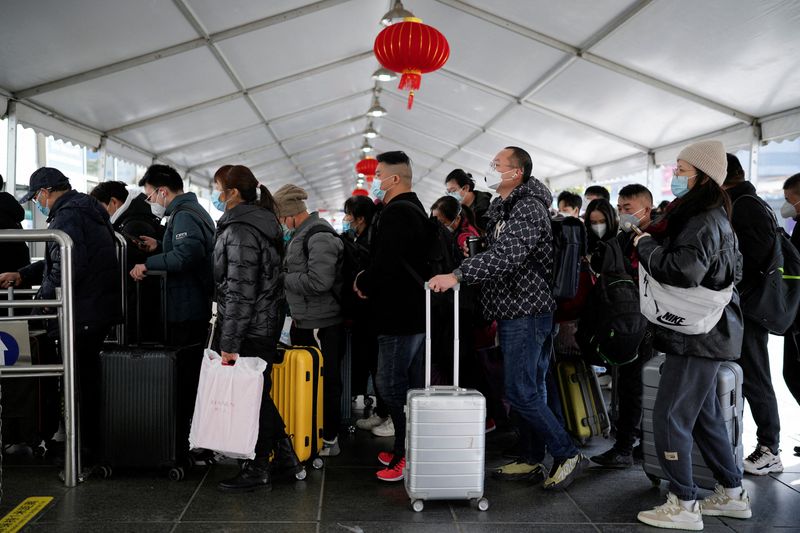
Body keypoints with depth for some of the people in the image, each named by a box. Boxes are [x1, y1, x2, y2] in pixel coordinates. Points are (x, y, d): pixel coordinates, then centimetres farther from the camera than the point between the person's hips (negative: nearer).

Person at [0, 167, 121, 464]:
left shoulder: (66, 216, -14)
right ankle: (93, 445, 27)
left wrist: (41, 300, -11)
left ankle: (86, 450, 10)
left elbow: (65, 269, -24)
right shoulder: (86, 210, 19)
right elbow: (57, 260, 23)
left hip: (83, 314, -10)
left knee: (81, 381, 0)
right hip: (101, 309, 10)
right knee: (89, 378, 17)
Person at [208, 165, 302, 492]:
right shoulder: (262, 223, 13)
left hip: (248, 329, -10)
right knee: (259, 394, 18)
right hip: (267, 323, 10)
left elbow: (240, 293, -22)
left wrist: (229, 343, -20)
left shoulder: (240, 231, -17)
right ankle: (285, 455, 27)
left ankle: (257, 471, 14)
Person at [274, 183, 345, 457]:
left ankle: (330, 441, 15)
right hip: (303, 322, 10)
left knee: (326, 383, 2)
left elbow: (318, 281, -27)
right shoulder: (298, 235, 13)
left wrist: (283, 278, -15)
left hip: (322, 325, -10)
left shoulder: (319, 237, -18)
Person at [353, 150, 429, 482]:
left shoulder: (395, 213, -16)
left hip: (399, 317, -11)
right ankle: (410, 450, 26)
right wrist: (368, 281, 11)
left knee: (392, 387, -3)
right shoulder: (416, 209, 17)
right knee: (413, 387, 15)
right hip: (418, 313, 11)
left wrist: (362, 283, -6)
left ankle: (405, 457, 3)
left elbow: (385, 266, -25)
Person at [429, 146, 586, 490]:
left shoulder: (528, 208, -14)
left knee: (520, 393, -8)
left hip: (526, 311, -10)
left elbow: (505, 256, -29)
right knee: (530, 390, 14)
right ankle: (535, 459, 24)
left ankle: (567, 454, 5)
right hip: (512, 312, 10)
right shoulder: (504, 209, 18)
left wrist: (458, 275, -33)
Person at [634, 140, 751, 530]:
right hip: (703, 332, 10)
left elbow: (684, 269, -32)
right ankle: (732, 494, 30)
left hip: (698, 334, -10)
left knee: (670, 416, -4)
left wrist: (646, 245, -16)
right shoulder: (707, 216, 15)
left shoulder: (704, 221, -18)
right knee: (704, 414, 18)